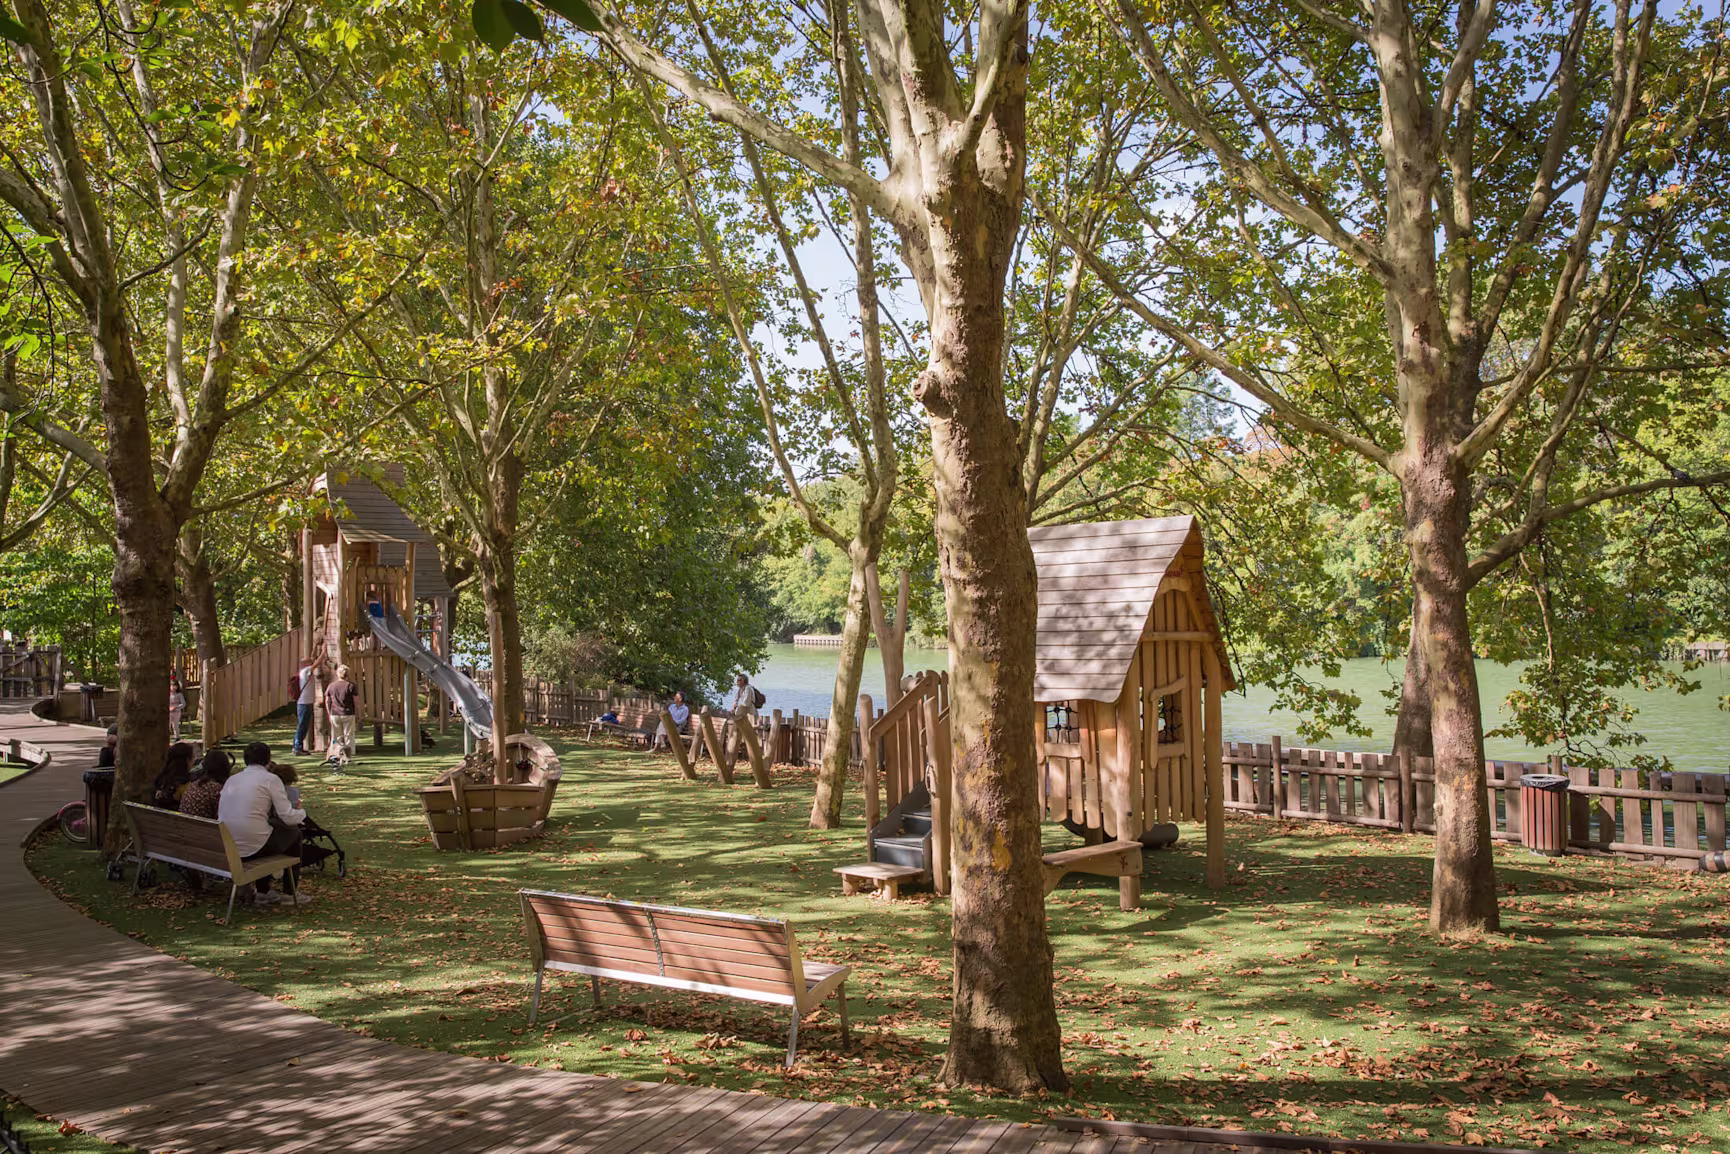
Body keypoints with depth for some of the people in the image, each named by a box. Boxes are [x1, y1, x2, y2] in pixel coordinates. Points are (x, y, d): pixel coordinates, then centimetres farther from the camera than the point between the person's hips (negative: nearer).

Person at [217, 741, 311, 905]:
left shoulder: (231, 779, 12)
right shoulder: (271, 779, -5)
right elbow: (288, 817, -9)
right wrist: (302, 813, 15)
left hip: (225, 848, 6)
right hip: (252, 848, -6)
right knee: (294, 833, 22)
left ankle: (262, 891, 36)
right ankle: (290, 892, 28)